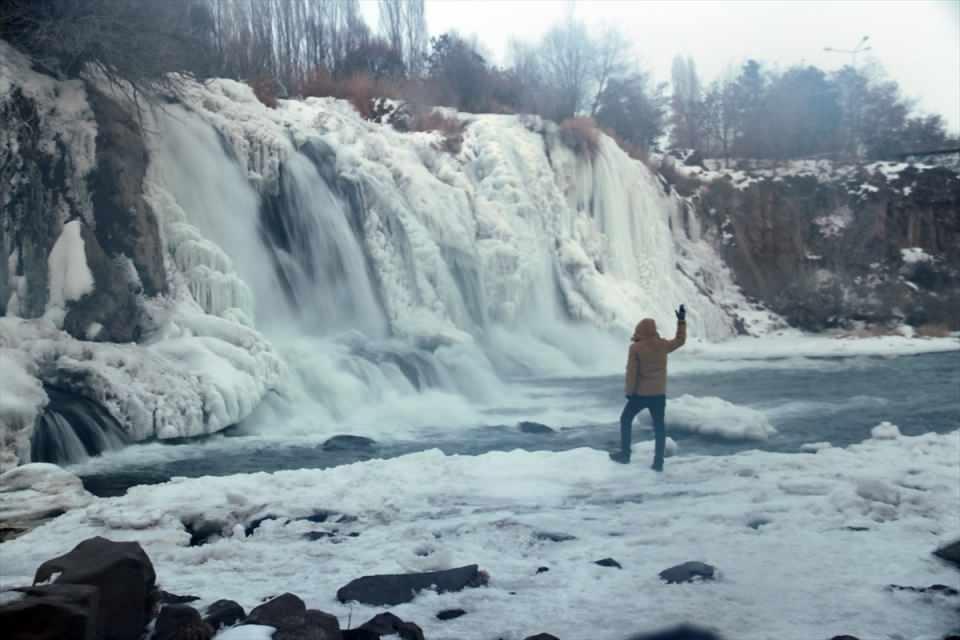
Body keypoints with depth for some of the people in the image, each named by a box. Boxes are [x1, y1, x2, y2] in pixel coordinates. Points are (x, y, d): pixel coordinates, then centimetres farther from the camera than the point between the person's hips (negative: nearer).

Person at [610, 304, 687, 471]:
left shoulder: (635, 347, -13)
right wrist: (682, 321, 23)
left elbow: (631, 372, -13)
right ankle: (658, 462, 5)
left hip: (640, 393, -3)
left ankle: (625, 454, 17)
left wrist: (629, 391, -2)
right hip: (659, 393, 3)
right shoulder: (662, 345, -2)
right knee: (659, 426, 8)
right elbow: (680, 340, 17)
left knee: (626, 419, 15)